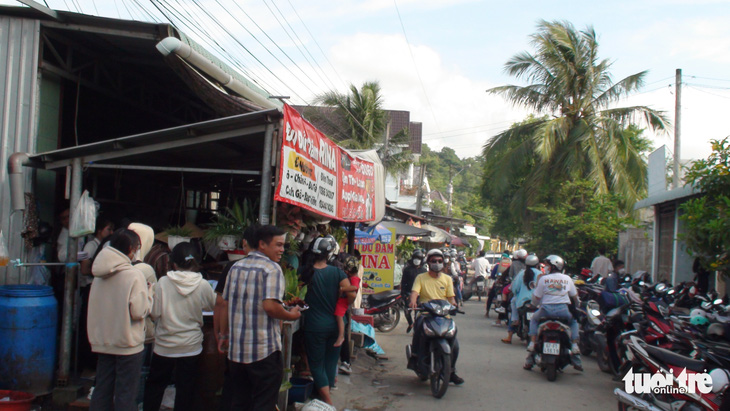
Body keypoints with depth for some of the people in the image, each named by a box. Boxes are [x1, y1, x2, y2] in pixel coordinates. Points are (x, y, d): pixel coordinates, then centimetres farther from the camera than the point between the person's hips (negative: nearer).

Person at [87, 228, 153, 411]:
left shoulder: (100, 274, 3)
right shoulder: (134, 275, -16)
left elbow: (95, 308, 11)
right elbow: (139, 311, -18)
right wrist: (149, 293, -2)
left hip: (103, 343, 6)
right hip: (128, 344, -6)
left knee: (102, 391, 16)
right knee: (126, 396, 4)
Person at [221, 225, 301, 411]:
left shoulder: (236, 267, 9)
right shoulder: (272, 268, -13)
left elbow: (225, 303, 14)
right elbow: (270, 306, -23)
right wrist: (291, 315, -6)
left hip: (236, 348, 7)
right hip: (264, 350, -7)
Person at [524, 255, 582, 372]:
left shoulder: (544, 278, 3)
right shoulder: (567, 279, 10)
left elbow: (536, 297, 4)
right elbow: (575, 296, 20)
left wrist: (534, 304, 27)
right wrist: (577, 306, 42)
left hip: (547, 309, -2)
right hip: (564, 310, 2)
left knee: (534, 320, 28)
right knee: (573, 322, 31)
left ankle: (532, 343, 10)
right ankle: (574, 345, 10)